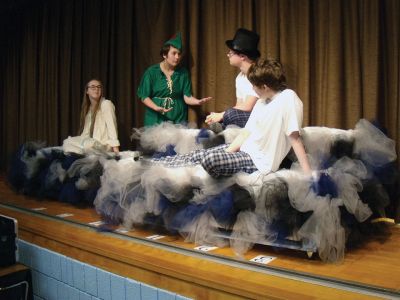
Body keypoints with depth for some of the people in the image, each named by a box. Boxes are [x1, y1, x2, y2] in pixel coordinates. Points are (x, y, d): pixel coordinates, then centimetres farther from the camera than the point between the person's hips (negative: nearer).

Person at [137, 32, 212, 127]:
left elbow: (187, 97, -1)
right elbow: (144, 97, -3)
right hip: (156, 119, -1)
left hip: (178, 119, 2)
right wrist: (157, 108, -20)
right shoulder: (152, 72, -4)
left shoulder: (183, 73, 2)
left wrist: (198, 101, -22)